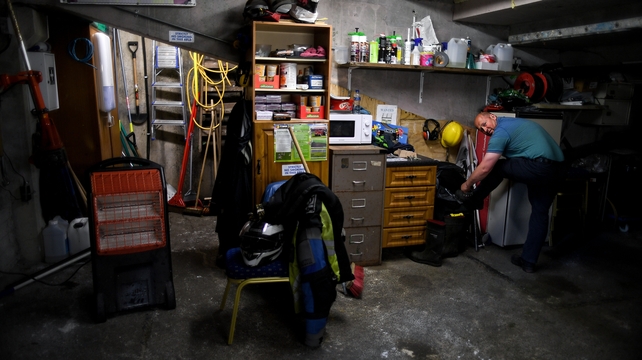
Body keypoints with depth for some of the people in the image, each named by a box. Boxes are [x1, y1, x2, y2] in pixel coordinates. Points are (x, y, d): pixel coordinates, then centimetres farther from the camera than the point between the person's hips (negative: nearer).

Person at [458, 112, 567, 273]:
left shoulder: (501, 132, -6)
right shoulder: (512, 122, 23)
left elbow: (485, 168, -8)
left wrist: (467, 184, 7)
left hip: (539, 167, -10)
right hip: (558, 169, 10)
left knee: (496, 167, 9)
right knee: (540, 213, 13)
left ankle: (474, 199, 27)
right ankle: (528, 260, 20)